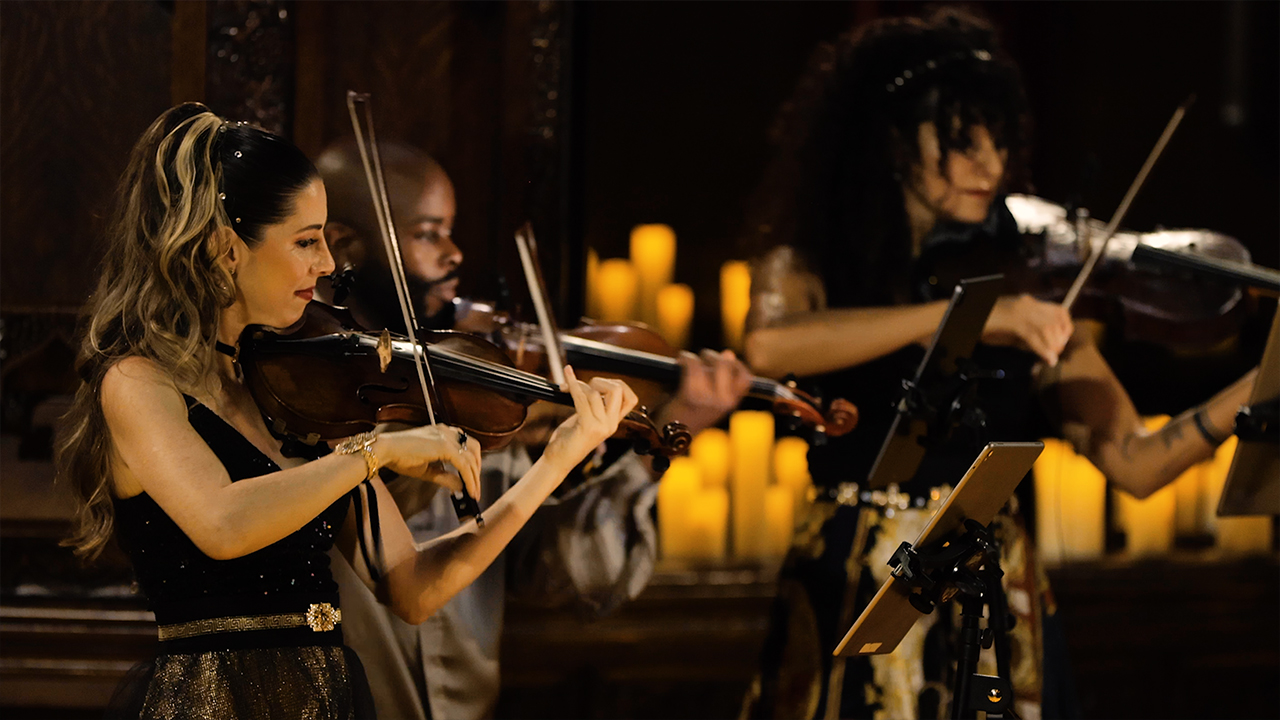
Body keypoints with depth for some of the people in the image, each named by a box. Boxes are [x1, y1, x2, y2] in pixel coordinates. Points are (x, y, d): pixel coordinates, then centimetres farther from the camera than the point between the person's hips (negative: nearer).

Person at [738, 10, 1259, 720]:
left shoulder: (1025, 285, 5)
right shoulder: (808, 268, 2)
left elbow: (1135, 463, -3)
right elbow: (767, 348, -24)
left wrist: (1260, 385, -18)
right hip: (847, 605, -1)